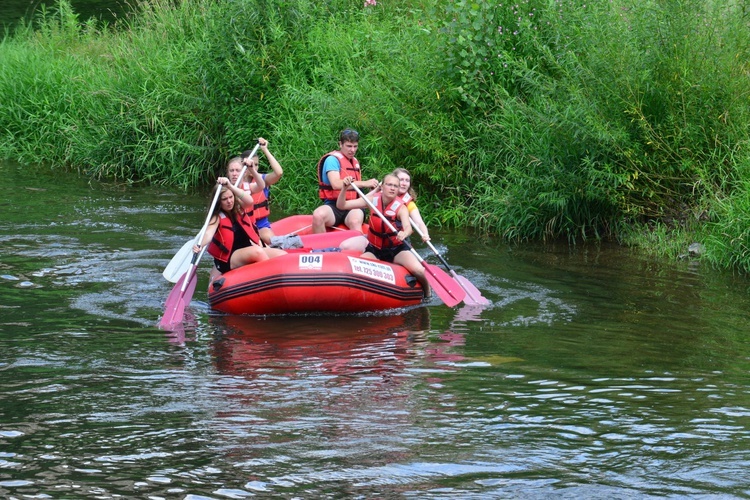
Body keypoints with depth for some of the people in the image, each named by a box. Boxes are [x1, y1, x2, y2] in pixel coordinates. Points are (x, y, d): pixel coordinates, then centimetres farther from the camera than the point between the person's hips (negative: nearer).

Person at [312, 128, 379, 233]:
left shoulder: (355, 162, 22)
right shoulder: (332, 159, -2)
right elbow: (336, 184, -19)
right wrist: (365, 183, -22)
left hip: (352, 208, 4)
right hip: (333, 206, -4)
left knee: (355, 221, -36)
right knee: (318, 215, -40)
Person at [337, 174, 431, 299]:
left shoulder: (401, 207, -14)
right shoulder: (373, 200, -7)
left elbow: (408, 227, -35)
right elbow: (341, 205, -8)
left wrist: (404, 233, -58)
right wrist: (345, 188, -26)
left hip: (397, 249, -2)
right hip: (374, 250, 2)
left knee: (419, 271, -25)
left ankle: (427, 291, 11)